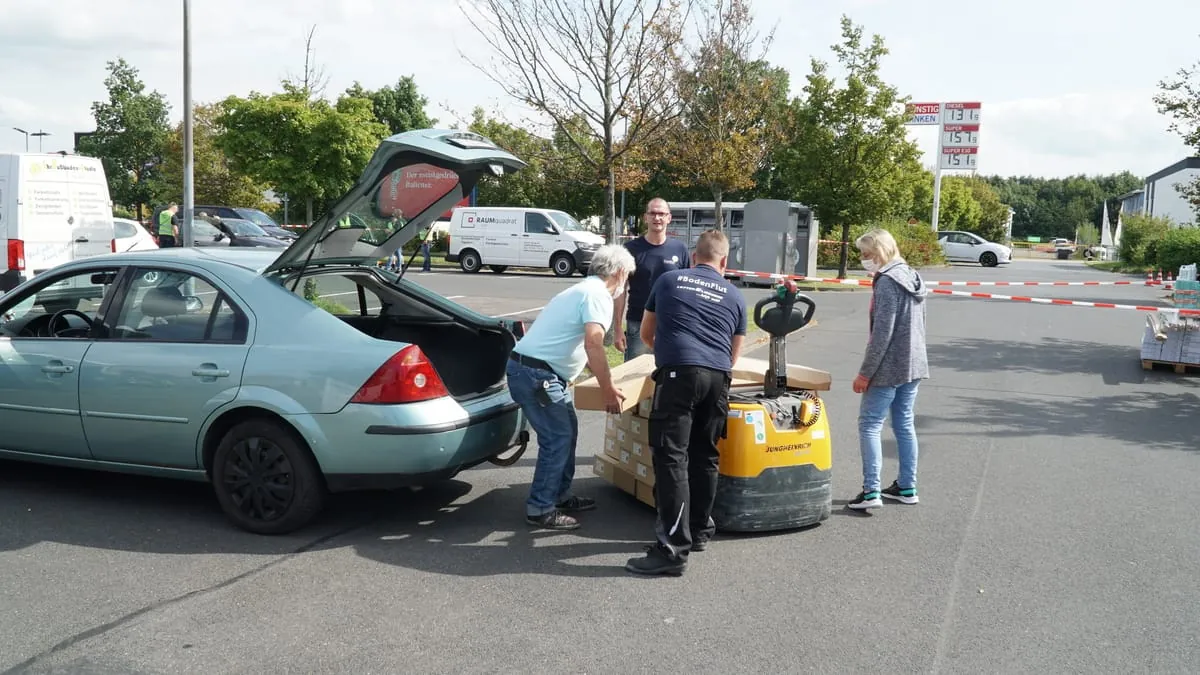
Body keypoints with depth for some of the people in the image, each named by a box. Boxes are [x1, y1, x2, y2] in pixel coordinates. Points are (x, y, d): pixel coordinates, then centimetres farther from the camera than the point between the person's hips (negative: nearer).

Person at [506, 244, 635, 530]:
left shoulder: (584, 290, 20)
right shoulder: (598, 295, -13)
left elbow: (581, 346, 30)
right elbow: (593, 345, -26)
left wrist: (605, 383, 38)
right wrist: (609, 391, -17)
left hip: (529, 369, 10)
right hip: (536, 374, -10)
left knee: (567, 430, 18)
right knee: (558, 438, -5)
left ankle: (560, 496, 29)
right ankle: (540, 509, 2)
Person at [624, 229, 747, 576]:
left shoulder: (668, 280, 18)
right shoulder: (735, 296, 21)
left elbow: (646, 334, 29)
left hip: (679, 373, -3)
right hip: (719, 377, 3)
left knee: (671, 458, -6)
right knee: (705, 456, 15)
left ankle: (674, 548, -10)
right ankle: (700, 530, 27)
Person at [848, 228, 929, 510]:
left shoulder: (887, 282, -17)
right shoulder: (913, 278, 12)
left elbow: (882, 333, -21)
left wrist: (865, 372, -18)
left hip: (889, 368, -9)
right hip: (914, 366, 9)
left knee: (869, 425, -3)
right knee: (905, 425, 15)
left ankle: (871, 491, -5)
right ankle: (907, 487, 22)